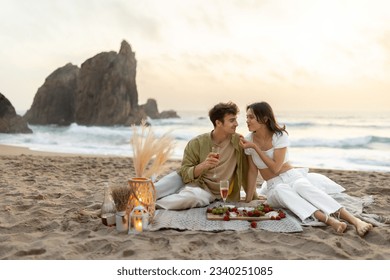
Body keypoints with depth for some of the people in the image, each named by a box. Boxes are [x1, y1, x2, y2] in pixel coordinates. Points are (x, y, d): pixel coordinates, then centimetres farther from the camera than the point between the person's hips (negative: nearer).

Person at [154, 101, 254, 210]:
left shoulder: (238, 141, -7)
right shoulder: (197, 143, -8)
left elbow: (245, 171, 4)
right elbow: (184, 173, -9)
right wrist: (203, 165, -27)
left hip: (209, 191, -1)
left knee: (191, 197, -34)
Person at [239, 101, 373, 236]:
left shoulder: (280, 136, -10)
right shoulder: (249, 140, 0)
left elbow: (275, 168, -16)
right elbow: (253, 171, 5)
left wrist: (255, 147, -19)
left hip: (293, 177, -2)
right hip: (274, 187, 2)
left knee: (302, 186, -38)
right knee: (281, 190, -36)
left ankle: (356, 221, -50)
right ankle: (329, 220, -56)